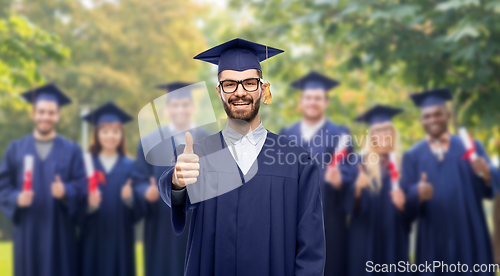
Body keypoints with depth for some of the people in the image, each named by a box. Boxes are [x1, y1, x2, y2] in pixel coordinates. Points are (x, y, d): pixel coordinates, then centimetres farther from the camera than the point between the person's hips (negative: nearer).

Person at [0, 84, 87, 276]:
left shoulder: (72, 150, 5)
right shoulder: (16, 149, 8)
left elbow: (81, 187, -2)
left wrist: (65, 192, -23)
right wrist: (16, 198, -16)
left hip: (59, 233, -1)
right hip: (27, 233, 1)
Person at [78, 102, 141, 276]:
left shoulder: (130, 167, 5)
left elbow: (138, 209, 0)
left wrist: (129, 198, -21)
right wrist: (89, 204, -23)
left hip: (120, 239, 1)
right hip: (93, 239, 0)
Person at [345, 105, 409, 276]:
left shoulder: (401, 164, 6)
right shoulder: (359, 163, 2)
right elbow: (349, 204, -5)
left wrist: (402, 204, -15)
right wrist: (358, 188, -25)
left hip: (393, 237, 2)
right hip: (366, 237, -2)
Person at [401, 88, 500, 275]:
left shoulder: (471, 147, 8)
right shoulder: (412, 156, 7)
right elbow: (405, 198, -2)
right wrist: (417, 194, -24)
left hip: (470, 237, 0)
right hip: (432, 241, 0)